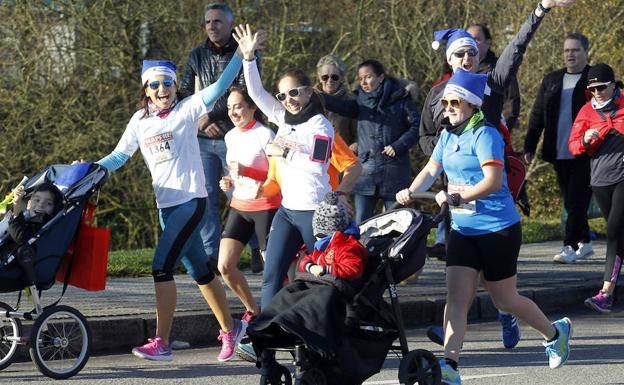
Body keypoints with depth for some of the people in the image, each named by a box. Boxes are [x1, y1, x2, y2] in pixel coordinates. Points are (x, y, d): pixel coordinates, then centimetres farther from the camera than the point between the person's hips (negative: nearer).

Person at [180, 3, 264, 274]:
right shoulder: (197, 56, 12)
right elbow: (184, 94, 12)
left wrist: (211, 115, -18)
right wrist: (201, 123, -4)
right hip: (203, 140, 4)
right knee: (206, 198, 0)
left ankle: (258, 251, 11)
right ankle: (211, 256, 3)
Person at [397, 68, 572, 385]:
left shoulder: (485, 135, -16)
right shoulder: (448, 135, 8)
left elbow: (493, 181, -27)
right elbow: (431, 170, 12)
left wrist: (457, 198, -36)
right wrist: (411, 191, -8)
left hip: (498, 229, -6)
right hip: (462, 229, 6)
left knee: (505, 300, 8)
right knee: (456, 297, -9)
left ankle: (555, 333, 33)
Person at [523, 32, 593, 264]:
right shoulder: (552, 80, 14)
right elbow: (537, 114, 15)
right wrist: (529, 146, 9)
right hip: (559, 153, 5)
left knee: (577, 200, -10)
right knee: (570, 201, 11)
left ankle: (570, 246, -10)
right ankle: (584, 243, 23)